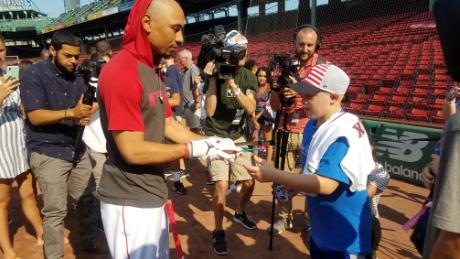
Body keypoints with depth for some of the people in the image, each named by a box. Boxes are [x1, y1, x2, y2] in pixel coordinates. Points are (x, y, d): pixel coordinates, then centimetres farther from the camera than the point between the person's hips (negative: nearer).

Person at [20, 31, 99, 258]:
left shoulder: (77, 78, 9)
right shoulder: (33, 75, -9)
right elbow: (35, 116, -17)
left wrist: (84, 117, -13)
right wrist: (71, 113, -29)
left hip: (77, 149, 6)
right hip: (48, 153, -6)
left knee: (86, 199, 14)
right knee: (55, 211, -1)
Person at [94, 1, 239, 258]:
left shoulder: (152, 71, 9)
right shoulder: (121, 72, -22)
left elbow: (170, 125, 9)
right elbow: (133, 150, -24)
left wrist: (211, 141, -2)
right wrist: (195, 149, -18)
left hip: (152, 194, 9)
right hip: (130, 201, -9)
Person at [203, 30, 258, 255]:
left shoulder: (249, 77, -3)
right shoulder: (217, 74, -13)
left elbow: (251, 109, -17)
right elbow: (209, 111, -22)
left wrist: (233, 84, -29)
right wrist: (213, 79, -28)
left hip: (238, 136, 4)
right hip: (216, 137, -4)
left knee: (249, 182, 8)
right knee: (221, 185, -16)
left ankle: (240, 213, 39)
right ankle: (218, 231, 5)